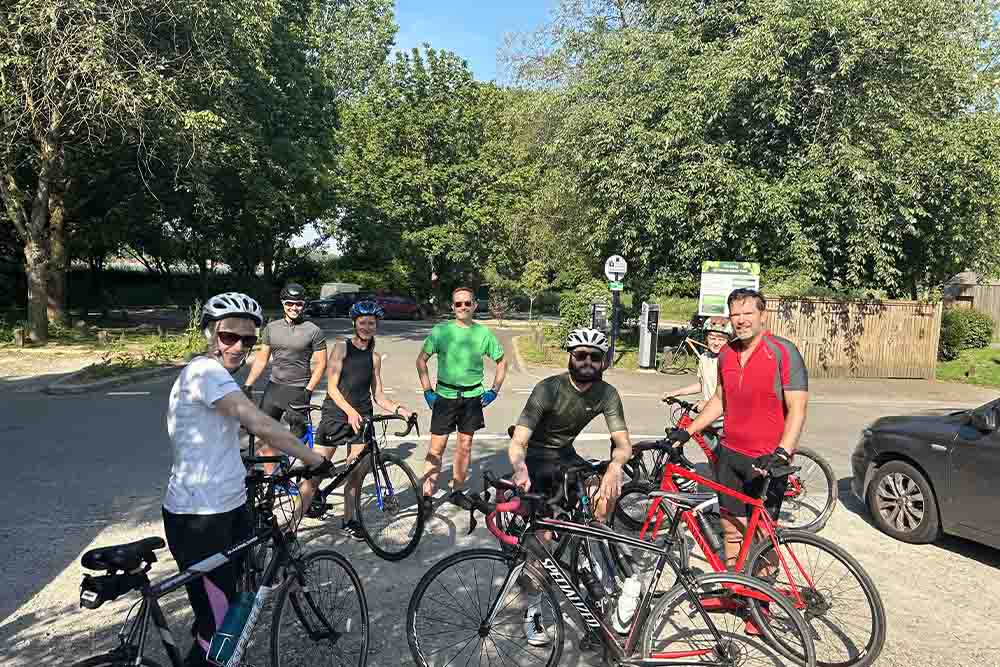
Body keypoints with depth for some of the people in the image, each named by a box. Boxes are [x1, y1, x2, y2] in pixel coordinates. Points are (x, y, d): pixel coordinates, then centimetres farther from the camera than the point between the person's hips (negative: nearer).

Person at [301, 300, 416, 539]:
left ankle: (348, 520, 25)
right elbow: (332, 387, -9)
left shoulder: (374, 358, 9)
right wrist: (350, 411, -23)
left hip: (362, 418, 4)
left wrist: (398, 409, -7)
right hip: (335, 415, -4)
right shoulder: (341, 347, -2)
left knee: (357, 474, 8)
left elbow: (378, 395, 10)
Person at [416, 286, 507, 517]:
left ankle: (457, 490, 26)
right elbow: (421, 360, 1)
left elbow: (502, 361, 10)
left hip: (472, 396, 2)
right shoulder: (441, 330, -5)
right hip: (445, 396, -2)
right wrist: (427, 391, -3)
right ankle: (427, 496, 5)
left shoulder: (484, 333, -1)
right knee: (437, 447, -2)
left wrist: (494, 390, 4)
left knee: (465, 446, 11)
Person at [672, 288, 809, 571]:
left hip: (766, 461, -6)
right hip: (730, 455, 6)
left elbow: (797, 409, -16)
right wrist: (687, 431, 12)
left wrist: (782, 453, -27)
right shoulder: (726, 354, 6)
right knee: (731, 529, 14)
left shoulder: (783, 352, -12)